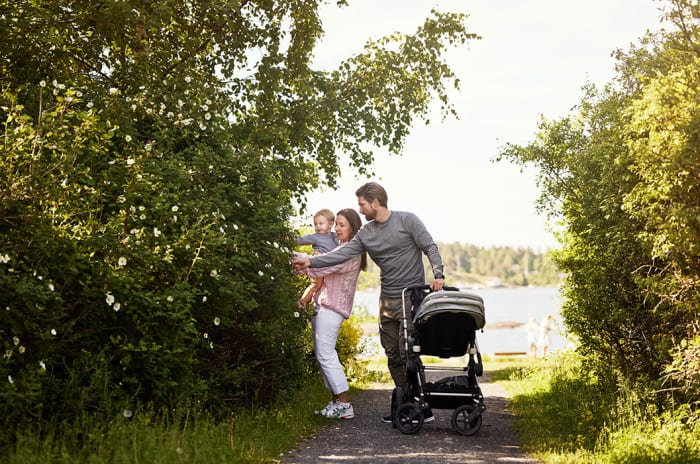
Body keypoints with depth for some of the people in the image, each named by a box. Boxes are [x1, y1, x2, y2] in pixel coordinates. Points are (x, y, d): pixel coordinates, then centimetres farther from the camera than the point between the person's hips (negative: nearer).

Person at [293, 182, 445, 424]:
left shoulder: (407, 220, -5)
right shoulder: (365, 233, 10)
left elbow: (430, 247, -7)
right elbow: (343, 253, 4)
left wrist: (438, 273, -22)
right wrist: (311, 261, -5)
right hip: (387, 301, 6)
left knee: (408, 355, -11)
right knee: (393, 356, 7)